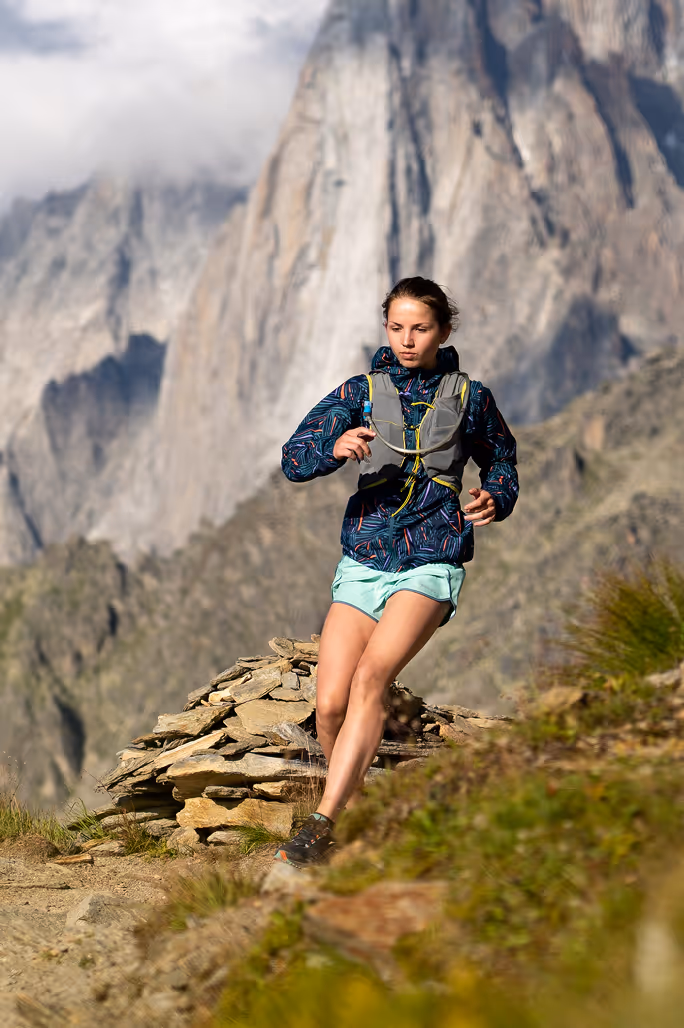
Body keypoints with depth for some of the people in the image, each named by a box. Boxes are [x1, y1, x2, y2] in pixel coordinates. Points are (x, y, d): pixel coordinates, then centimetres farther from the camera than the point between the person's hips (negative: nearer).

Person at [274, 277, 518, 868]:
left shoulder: (469, 398, 6)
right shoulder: (362, 392, 7)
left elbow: (502, 460, 22)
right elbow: (294, 459, -2)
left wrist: (497, 499, 0)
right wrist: (335, 448, -24)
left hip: (432, 560, -3)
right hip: (364, 558, 3)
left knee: (371, 675, -26)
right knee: (330, 705, -8)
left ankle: (321, 828, -29)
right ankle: (357, 808, 20)